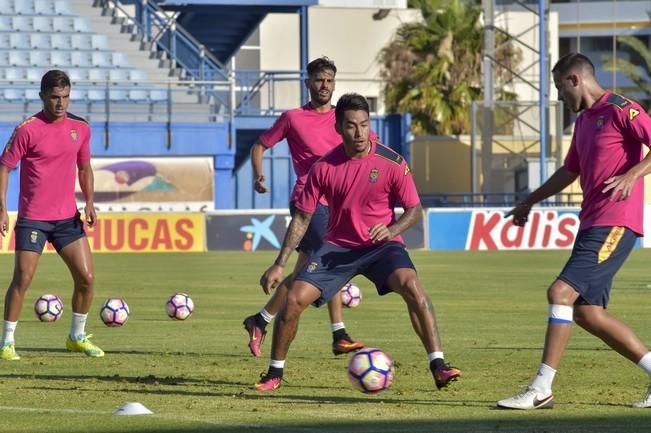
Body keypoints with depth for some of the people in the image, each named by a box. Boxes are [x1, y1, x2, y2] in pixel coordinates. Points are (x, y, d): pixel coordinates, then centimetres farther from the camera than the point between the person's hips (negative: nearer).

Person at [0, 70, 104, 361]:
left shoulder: (80, 128, 5)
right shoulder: (28, 129, -11)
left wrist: (89, 201, 3)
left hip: (68, 217, 5)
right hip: (32, 218, -5)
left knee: (86, 277, 1)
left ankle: (77, 337, 18)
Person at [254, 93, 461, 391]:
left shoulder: (391, 162, -12)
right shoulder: (324, 167, -6)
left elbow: (414, 210, -3)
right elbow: (302, 217, 2)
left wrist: (392, 229, -24)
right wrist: (279, 264, -2)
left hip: (381, 244, -2)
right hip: (337, 246, 2)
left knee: (412, 288, -31)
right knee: (294, 298, -13)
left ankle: (438, 367, -26)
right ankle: (274, 374, 7)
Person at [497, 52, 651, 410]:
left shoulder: (620, 110, -8)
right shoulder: (583, 121, 20)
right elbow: (569, 172, 34)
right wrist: (529, 202, 38)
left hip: (615, 224, -10)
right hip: (591, 223, 10)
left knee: (561, 292, -17)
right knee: (586, 312, 4)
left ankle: (540, 390, -15)